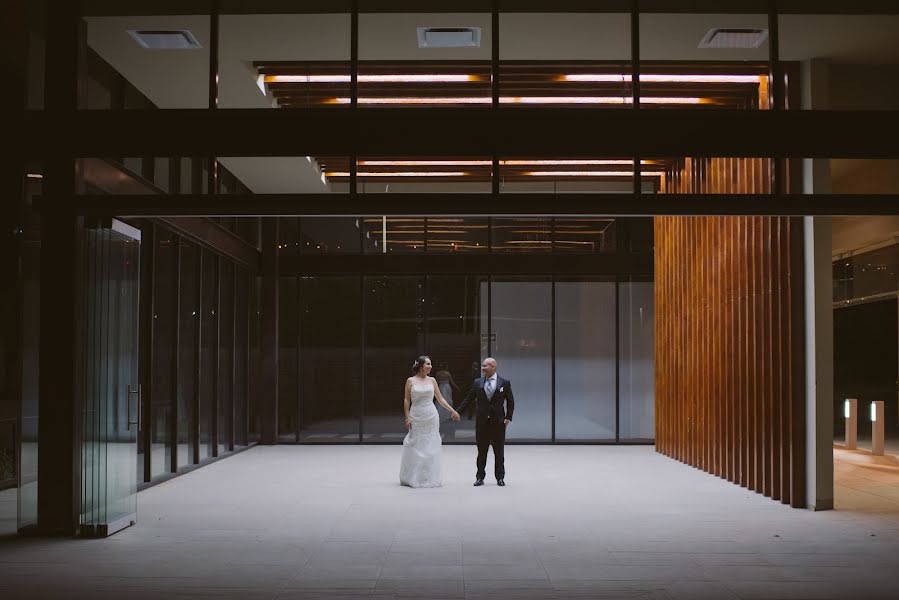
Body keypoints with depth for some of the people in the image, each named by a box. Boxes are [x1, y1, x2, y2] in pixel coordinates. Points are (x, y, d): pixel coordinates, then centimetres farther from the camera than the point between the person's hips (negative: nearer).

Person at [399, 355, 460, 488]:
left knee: (430, 448, 4)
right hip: (416, 417, -2)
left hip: (431, 416, 2)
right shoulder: (410, 381, -1)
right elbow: (406, 400, 0)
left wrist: (453, 411, 6)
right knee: (415, 447, 1)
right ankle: (413, 478, 12)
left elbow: (440, 399, 10)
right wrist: (407, 417, -7)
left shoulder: (432, 380, 6)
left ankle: (430, 477, 13)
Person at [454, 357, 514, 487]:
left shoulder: (504, 382, 0)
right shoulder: (477, 383, 5)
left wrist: (508, 417, -4)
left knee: (499, 452, 5)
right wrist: (457, 411, -4)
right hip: (482, 422, 2)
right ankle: (480, 477, 14)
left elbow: (510, 401, 4)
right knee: (481, 452, 7)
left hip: (498, 422, -2)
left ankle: (500, 477, 14)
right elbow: (468, 399, 5)